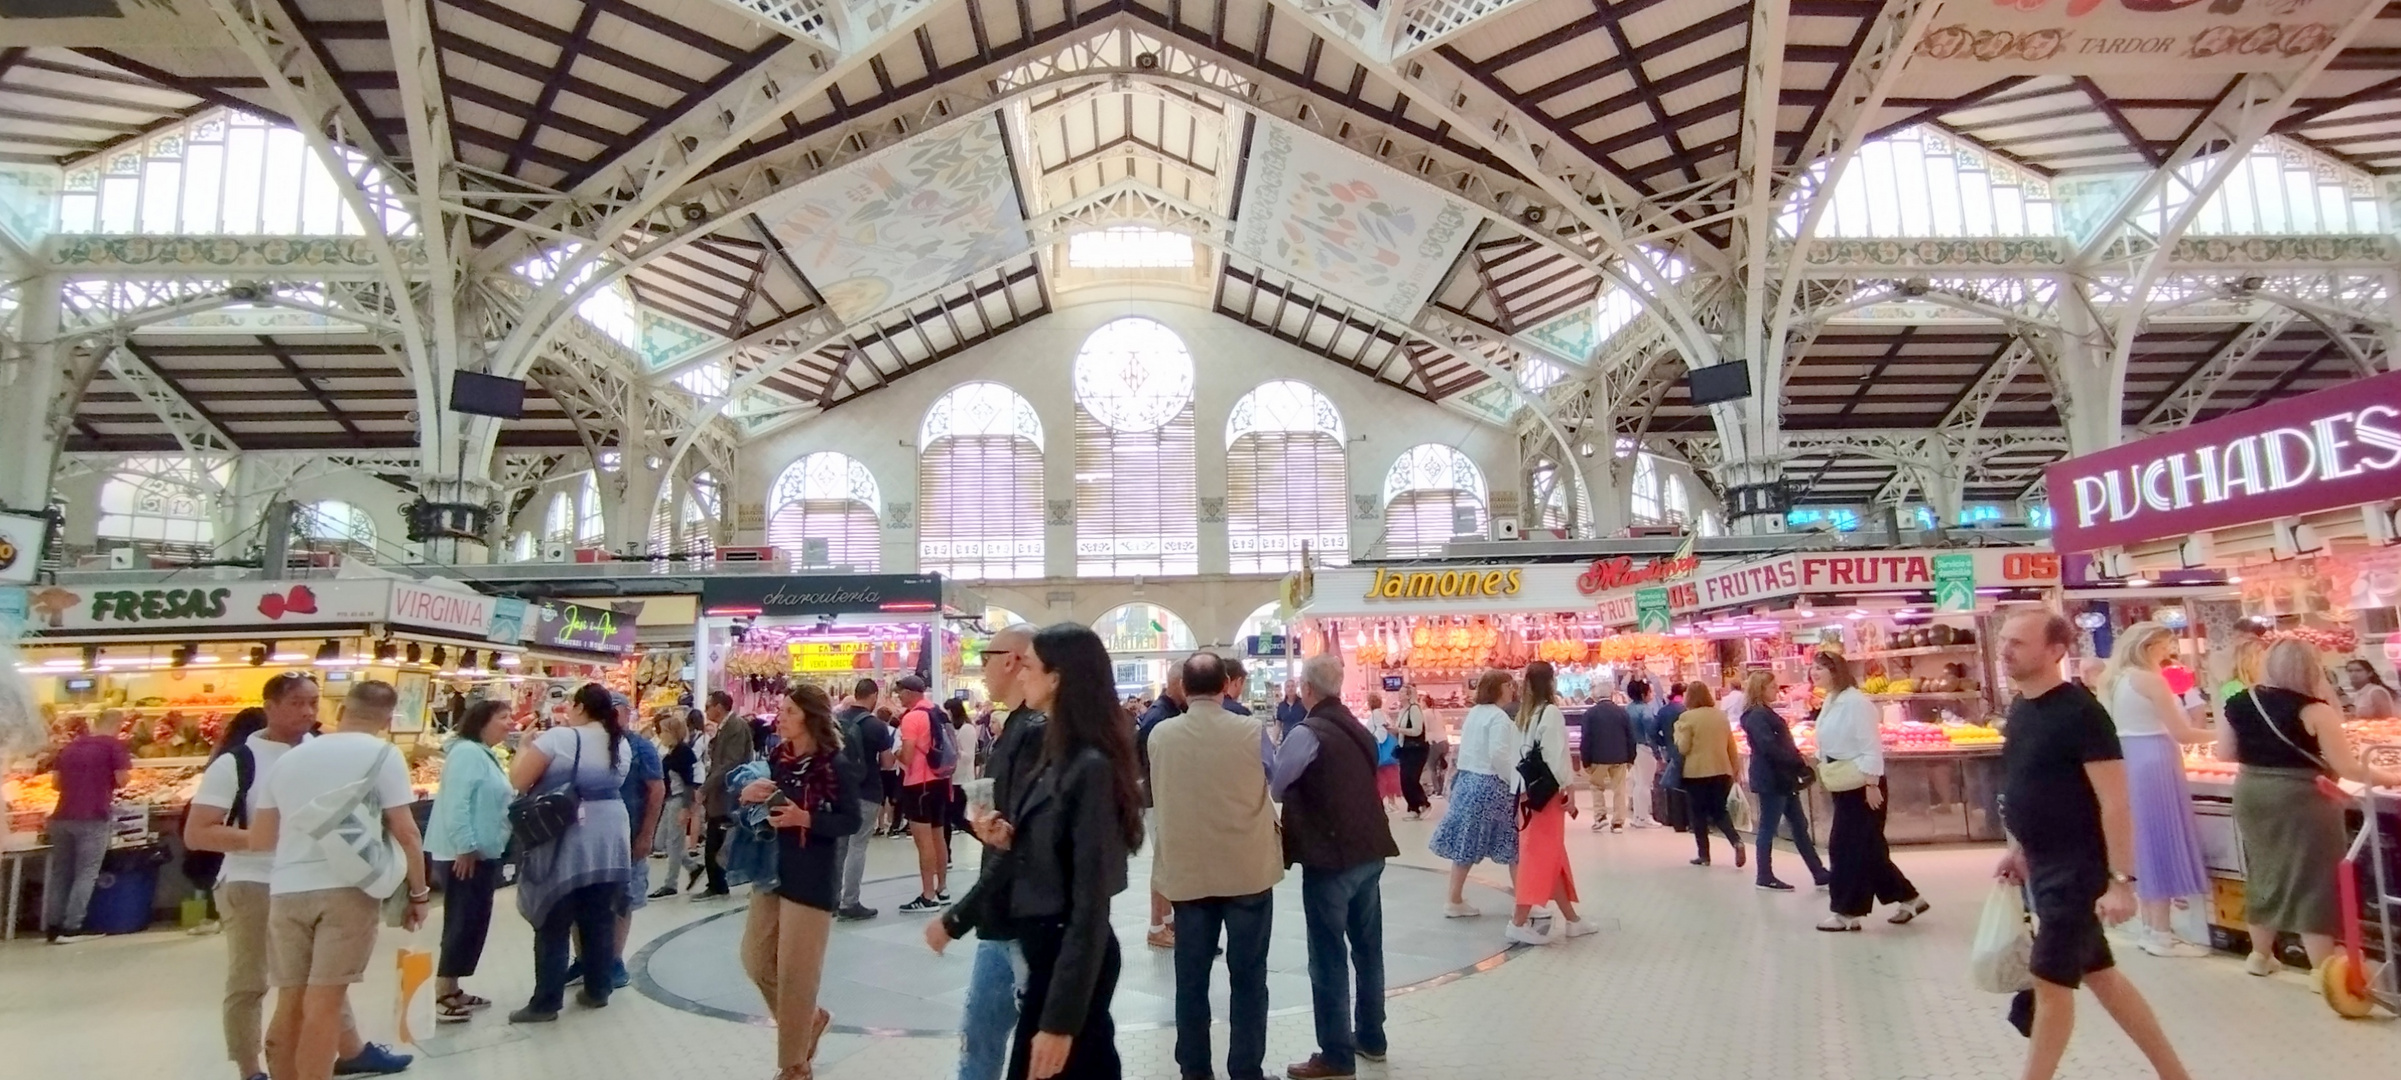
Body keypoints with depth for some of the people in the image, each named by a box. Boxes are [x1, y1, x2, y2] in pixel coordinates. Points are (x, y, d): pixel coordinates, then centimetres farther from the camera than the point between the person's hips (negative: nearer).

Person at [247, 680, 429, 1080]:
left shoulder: (288, 758, 15)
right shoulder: (381, 753, -2)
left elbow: (259, 839, 17)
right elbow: (404, 831, -8)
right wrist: (419, 892, 2)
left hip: (287, 889, 5)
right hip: (349, 887, -5)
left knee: (291, 1002, 13)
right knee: (325, 1002, -3)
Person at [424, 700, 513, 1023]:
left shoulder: (484, 754, 17)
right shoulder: (467, 752, -16)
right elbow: (455, 804, -24)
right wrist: (465, 848, -25)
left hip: (481, 854, 10)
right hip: (464, 854, -10)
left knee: (473, 924, 14)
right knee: (462, 924, -6)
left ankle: (451, 991, 23)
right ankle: (441, 998, 1)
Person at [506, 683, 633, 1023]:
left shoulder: (559, 738, -11)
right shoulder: (622, 745, 8)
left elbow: (518, 780, -10)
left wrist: (526, 747, 7)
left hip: (565, 845, -5)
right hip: (609, 844, 6)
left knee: (554, 925, 3)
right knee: (600, 921, 13)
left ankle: (545, 1003, 8)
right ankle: (598, 990, 21)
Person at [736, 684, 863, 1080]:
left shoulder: (836, 765, -14)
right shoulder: (777, 758, 5)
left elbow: (851, 822, -14)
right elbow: (762, 810, 13)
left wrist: (805, 818, -26)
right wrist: (747, 795, -9)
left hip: (813, 879, -7)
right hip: (772, 870, 7)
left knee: (795, 972, 1)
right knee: (755, 959, 13)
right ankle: (811, 1018, 36)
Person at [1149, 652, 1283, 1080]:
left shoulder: (1160, 735, -6)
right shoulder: (1252, 731, -11)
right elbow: (1274, 779, 9)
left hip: (1187, 871, 2)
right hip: (1248, 869, -1)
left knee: (1191, 976, 11)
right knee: (1248, 976, 8)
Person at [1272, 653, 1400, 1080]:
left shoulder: (1306, 734, -14)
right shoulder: (1358, 729, 11)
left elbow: (1274, 788, -10)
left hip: (1330, 858, -8)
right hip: (1369, 852, 8)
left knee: (1329, 958, 1)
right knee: (1367, 949, 17)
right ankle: (1370, 1037, 29)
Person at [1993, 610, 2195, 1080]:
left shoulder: (2080, 712, -20)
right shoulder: (2020, 707, 6)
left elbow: (2115, 801, -21)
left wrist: (2121, 880, -22)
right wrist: (2018, 850, 18)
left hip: (2078, 866, -8)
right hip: (2043, 863, 8)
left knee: (2050, 981, 1)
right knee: (2098, 973, 18)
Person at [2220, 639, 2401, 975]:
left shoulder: (2237, 703, 0)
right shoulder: (2312, 709, -14)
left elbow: (2224, 754, 7)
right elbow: (2347, 767, -10)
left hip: (2251, 794, 5)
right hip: (2300, 799, -5)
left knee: (2264, 872, 18)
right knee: (2312, 880, 5)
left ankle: (2261, 955, 30)